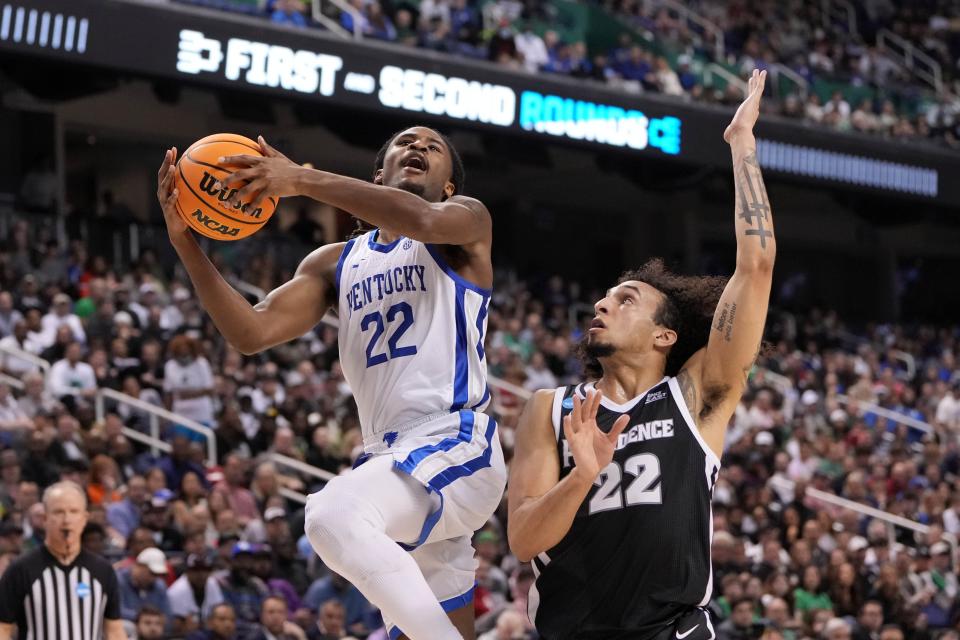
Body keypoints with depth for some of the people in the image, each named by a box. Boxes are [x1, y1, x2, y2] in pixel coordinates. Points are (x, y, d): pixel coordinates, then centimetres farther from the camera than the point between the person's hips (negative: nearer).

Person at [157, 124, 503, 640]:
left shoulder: (468, 220, 6)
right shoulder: (335, 264, 21)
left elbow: (424, 218, -20)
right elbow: (251, 333, 9)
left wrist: (302, 180, -25)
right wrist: (185, 242, -3)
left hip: (456, 443, -7)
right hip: (391, 461, 7)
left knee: (334, 516, -32)